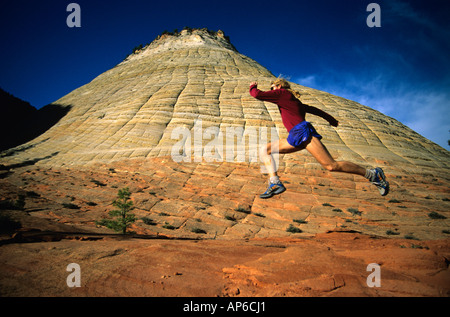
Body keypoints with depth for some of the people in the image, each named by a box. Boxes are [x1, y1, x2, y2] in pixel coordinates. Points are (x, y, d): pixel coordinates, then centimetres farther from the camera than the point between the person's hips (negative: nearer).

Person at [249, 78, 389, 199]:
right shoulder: (293, 100, 29)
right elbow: (312, 109, 38)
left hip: (302, 131, -10)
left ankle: (373, 174, -4)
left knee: (332, 166, -16)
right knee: (265, 150, 2)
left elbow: (258, 95, -1)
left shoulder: (282, 93, 3)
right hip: (295, 138, 10)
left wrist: (253, 87, 21)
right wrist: (330, 118, 48)